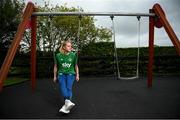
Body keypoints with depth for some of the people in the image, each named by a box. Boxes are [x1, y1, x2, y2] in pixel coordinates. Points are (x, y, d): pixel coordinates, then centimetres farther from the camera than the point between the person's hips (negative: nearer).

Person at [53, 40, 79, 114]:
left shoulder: (73, 55, 2)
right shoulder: (58, 55, 2)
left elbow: (76, 66, 13)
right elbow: (55, 66, 12)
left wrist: (77, 75, 12)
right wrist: (55, 76, 14)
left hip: (70, 73, 0)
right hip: (61, 74, 0)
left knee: (69, 87, -20)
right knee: (62, 87, -24)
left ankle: (65, 105, -23)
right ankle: (68, 102, -36)